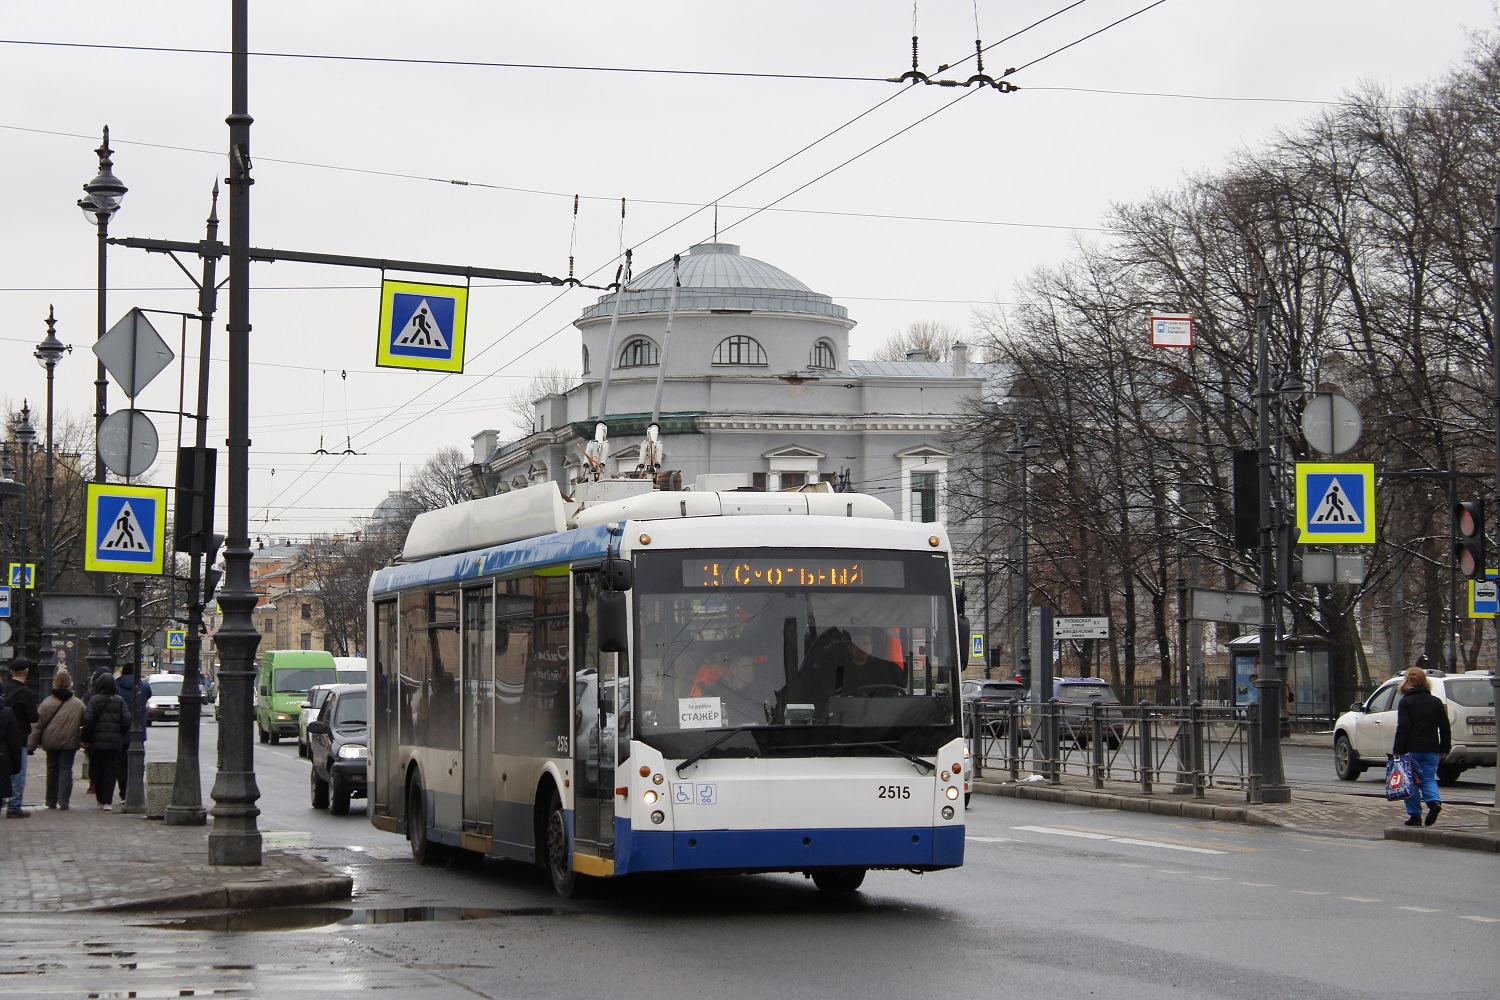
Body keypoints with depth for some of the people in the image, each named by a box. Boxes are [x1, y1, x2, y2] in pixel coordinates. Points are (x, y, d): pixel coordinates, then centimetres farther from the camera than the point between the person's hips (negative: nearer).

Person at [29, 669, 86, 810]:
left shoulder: (47, 703, -5)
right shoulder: (78, 704, -4)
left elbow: (38, 725, -3)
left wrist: (31, 745, 1)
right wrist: (85, 739, 18)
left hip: (51, 742, 1)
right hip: (70, 742, -1)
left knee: (52, 769, 13)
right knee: (66, 769, 2)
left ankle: (51, 801, 18)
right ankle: (63, 800, -11)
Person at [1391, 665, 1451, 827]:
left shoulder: (1405, 702, -6)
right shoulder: (1436, 702, 9)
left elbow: (1403, 728, -12)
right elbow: (1445, 728, 10)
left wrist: (1397, 750, -11)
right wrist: (1445, 748, 18)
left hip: (1411, 748, -4)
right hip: (1431, 749, 4)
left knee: (1410, 782, 6)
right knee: (1428, 779, 12)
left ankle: (1414, 815, 4)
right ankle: (1434, 801, -16)